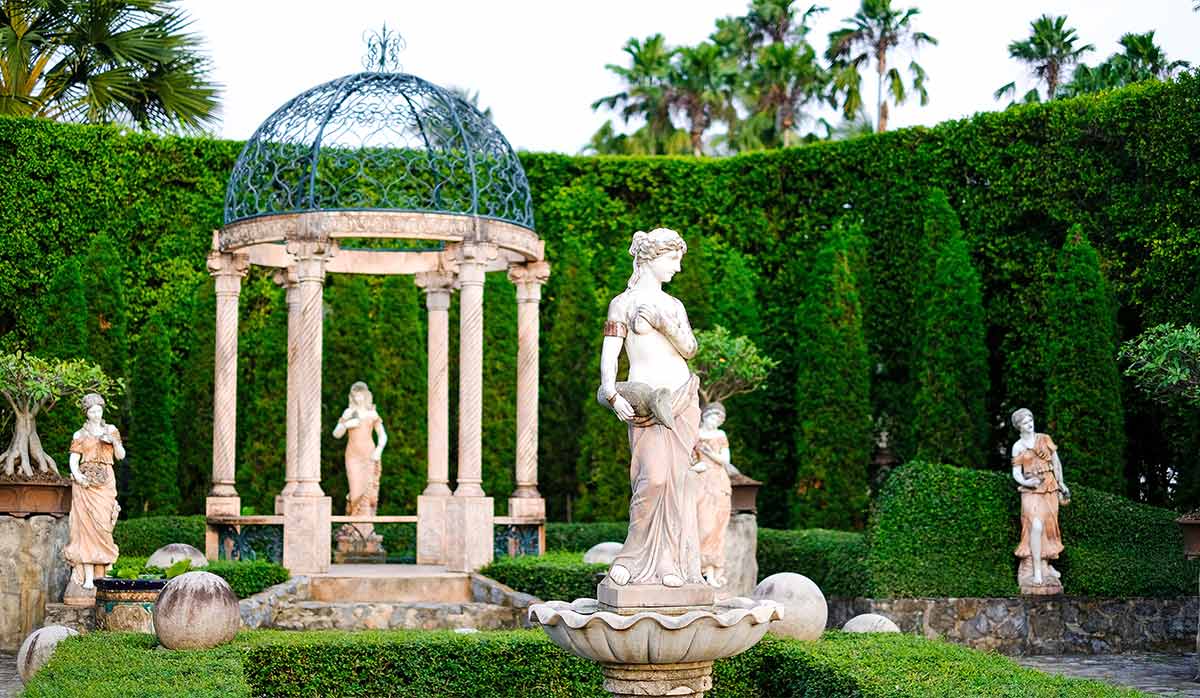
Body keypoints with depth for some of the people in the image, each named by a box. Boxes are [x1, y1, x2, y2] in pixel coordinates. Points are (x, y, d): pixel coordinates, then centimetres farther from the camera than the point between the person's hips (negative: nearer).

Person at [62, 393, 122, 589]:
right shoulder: (80, 435, 9)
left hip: (105, 483, 2)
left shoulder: (111, 430, 15)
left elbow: (121, 456, 11)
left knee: (102, 526, -5)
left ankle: (99, 574, 1)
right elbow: (73, 461, 3)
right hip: (85, 483, -2)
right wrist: (77, 476, -15)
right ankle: (88, 577, -14)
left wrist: (114, 442, -7)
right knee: (87, 526, -10)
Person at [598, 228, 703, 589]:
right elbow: (608, 356, -7)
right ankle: (635, 557, -5)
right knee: (654, 477, -17)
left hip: (682, 396, 5)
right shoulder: (623, 304, 2)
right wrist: (612, 394, -23)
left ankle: (670, 561, 1)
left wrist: (664, 322, -10)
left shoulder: (672, 304, 17)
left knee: (677, 477, -1)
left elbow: (689, 348, 5)